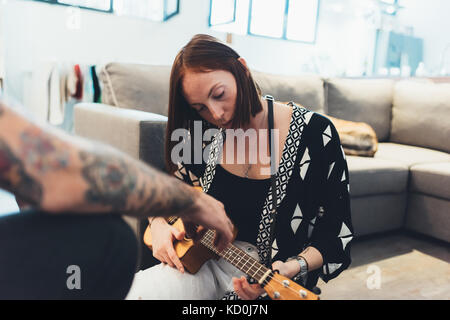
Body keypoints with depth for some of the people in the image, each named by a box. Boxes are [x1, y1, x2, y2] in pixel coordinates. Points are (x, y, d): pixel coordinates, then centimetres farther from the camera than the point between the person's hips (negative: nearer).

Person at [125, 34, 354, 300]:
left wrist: (293, 267, -23)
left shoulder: (315, 133, -12)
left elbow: (337, 234, -7)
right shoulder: (205, 136, 0)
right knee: (134, 291, -22)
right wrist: (159, 225, -4)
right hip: (206, 262, 4)